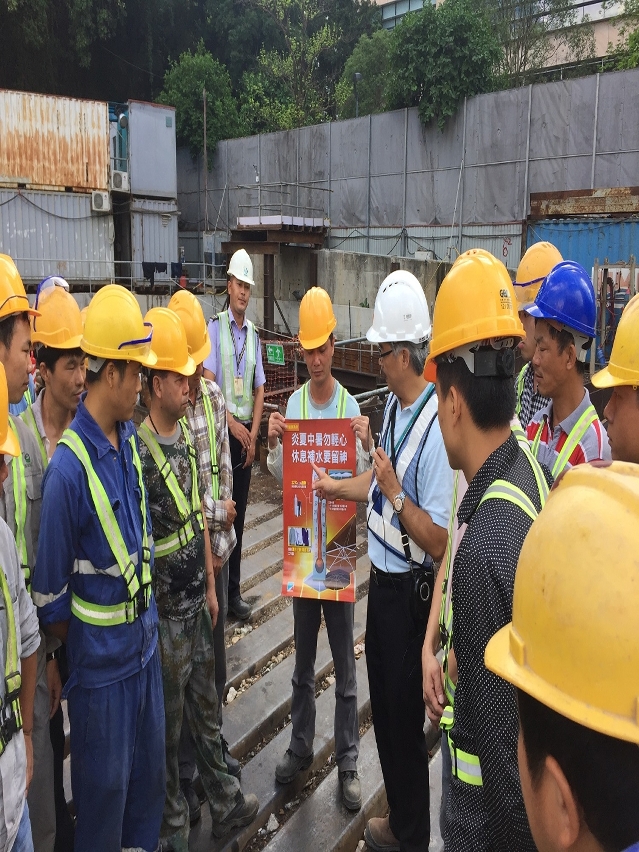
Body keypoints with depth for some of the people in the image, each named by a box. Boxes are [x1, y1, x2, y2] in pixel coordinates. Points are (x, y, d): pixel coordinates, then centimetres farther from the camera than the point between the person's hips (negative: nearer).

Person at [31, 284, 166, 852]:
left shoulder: (130, 441, 0)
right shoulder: (69, 467, -24)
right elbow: (51, 587, -16)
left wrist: (149, 618, 14)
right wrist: (71, 648, -2)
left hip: (146, 641, 7)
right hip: (101, 658, -7)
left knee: (150, 769, 23)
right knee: (105, 783, 14)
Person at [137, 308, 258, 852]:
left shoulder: (186, 435, 3)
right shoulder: (139, 452, -23)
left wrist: (210, 586, 15)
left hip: (197, 602, 7)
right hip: (165, 613, -7)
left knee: (206, 706, 22)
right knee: (168, 724, 13)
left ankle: (226, 803, 41)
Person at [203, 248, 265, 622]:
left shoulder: (254, 333, 10)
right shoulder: (215, 327, -5)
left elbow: (260, 389, 11)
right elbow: (208, 381, -11)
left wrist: (253, 433, 2)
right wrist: (232, 424, -14)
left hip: (247, 431, 5)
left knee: (239, 513, 10)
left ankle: (234, 590, 20)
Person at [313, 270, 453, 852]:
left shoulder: (435, 425, -26)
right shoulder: (393, 405, 2)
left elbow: (438, 541, -26)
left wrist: (396, 493, -29)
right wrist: (331, 485, 23)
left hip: (409, 588, -9)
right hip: (382, 576, 9)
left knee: (404, 716, 9)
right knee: (383, 702, 23)